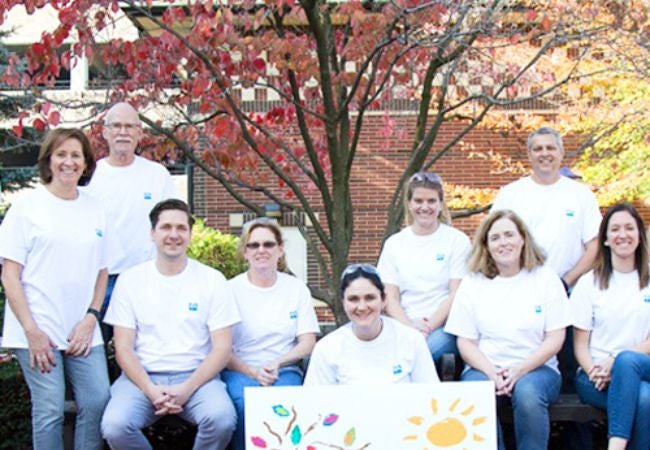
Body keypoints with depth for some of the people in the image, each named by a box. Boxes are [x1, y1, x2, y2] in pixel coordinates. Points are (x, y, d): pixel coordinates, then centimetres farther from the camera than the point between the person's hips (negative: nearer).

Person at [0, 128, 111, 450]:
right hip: (39, 331, -4)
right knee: (49, 409, -2)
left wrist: (91, 318, 0)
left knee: (97, 403, -1)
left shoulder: (94, 209, 10)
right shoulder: (28, 205, -2)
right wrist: (31, 330, -11)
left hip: (82, 331, 4)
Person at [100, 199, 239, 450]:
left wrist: (186, 389, -14)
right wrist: (151, 390, -14)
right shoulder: (130, 279, 5)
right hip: (143, 377, 1)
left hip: (195, 376, 0)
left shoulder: (212, 280, 3)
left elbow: (222, 348, 0)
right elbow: (123, 348, 2)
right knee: (114, 426, -30)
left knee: (222, 419, -32)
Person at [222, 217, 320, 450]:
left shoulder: (297, 288, 11)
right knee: (246, 403, -35)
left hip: (284, 370, 1)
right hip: (240, 370, -1)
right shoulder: (231, 289, 5)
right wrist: (252, 372, -14)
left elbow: (307, 343, 7)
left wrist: (277, 363, -12)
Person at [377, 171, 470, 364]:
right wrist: (410, 327, -13)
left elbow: (456, 295, 0)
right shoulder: (394, 243, 14)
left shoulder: (457, 240, 8)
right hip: (403, 326, 2)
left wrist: (428, 327, -14)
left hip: (443, 327, -2)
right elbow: (390, 297, 7)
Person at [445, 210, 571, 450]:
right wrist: (492, 373, -12)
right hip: (485, 368, 1)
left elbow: (555, 339, 2)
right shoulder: (472, 283, 11)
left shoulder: (545, 279, 8)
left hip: (535, 367, 0)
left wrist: (520, 370, -13)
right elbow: (465, 342, 6)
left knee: (527, 393, -36)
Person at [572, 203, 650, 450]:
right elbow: (580, 343, 6)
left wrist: (616, 360, -14)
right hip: (596, 377, -1)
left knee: (627, 361, -38)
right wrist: (593, 371, -16)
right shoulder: (589, 282, 11)